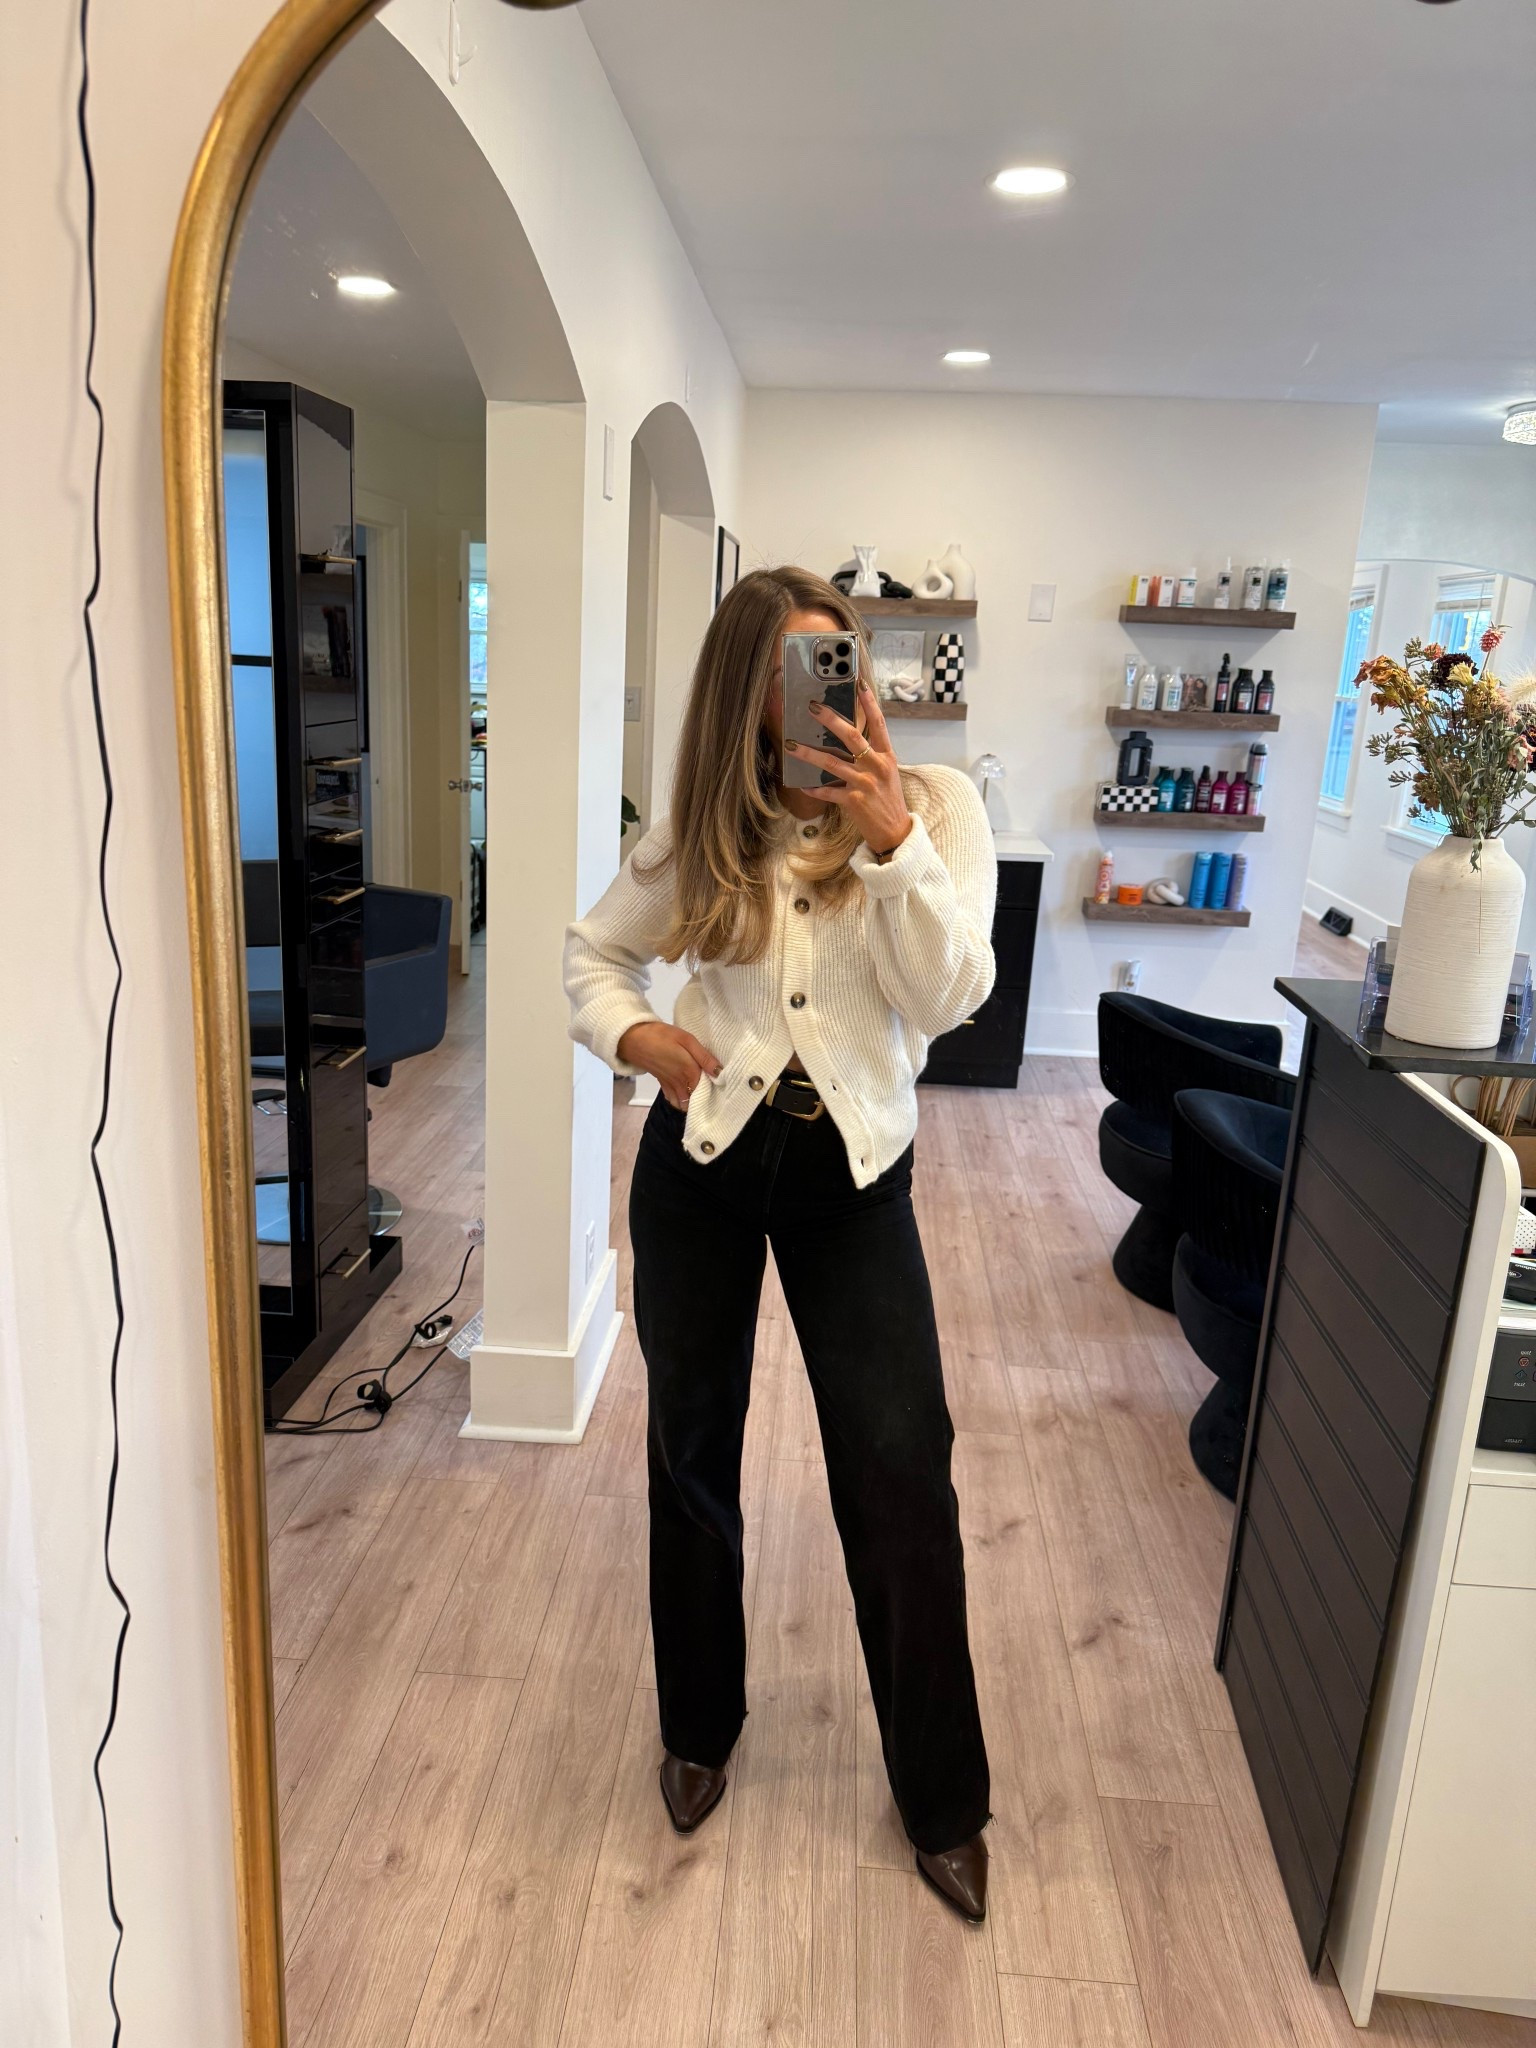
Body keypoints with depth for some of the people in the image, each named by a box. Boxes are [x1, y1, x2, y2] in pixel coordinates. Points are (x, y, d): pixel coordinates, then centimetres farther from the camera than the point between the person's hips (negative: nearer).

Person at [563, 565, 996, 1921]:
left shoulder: (935, 803, -5)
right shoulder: (705, 830, 0)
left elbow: (951, 998, -15)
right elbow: (595, 950, 12)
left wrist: (892, 836, -26)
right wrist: (629, 1033, -8)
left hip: (851, 1168, -1)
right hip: (702, 1156, 2)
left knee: (902, 1469, 0)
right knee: (693, 1448, 14)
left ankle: (942, 1796, 23)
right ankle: (701, 1725, 40)